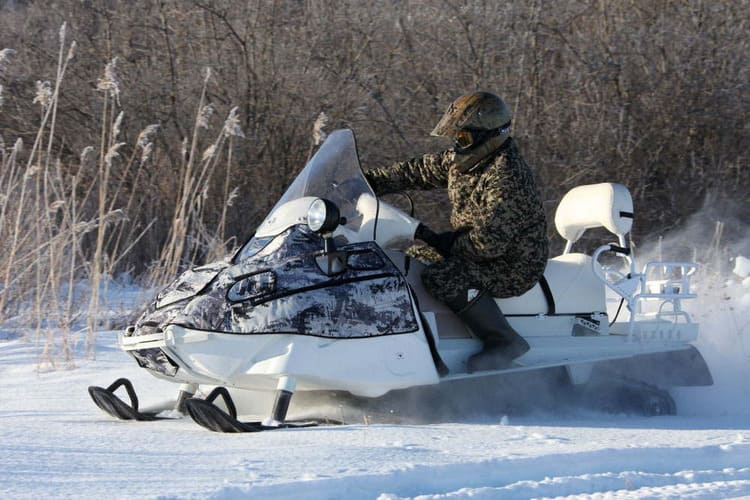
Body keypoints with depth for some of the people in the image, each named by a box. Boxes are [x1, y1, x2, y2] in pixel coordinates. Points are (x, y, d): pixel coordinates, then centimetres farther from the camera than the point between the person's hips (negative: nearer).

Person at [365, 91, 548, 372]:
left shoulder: (506, 179, -27)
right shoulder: (463, 160, 2)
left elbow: (489, 243, -30)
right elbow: (419, 171, 11)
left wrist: (439, 241, -18)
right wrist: (371, 182, 5)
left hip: (515, 267, -10)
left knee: (440, 278, -29)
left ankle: (505, 342, -21)